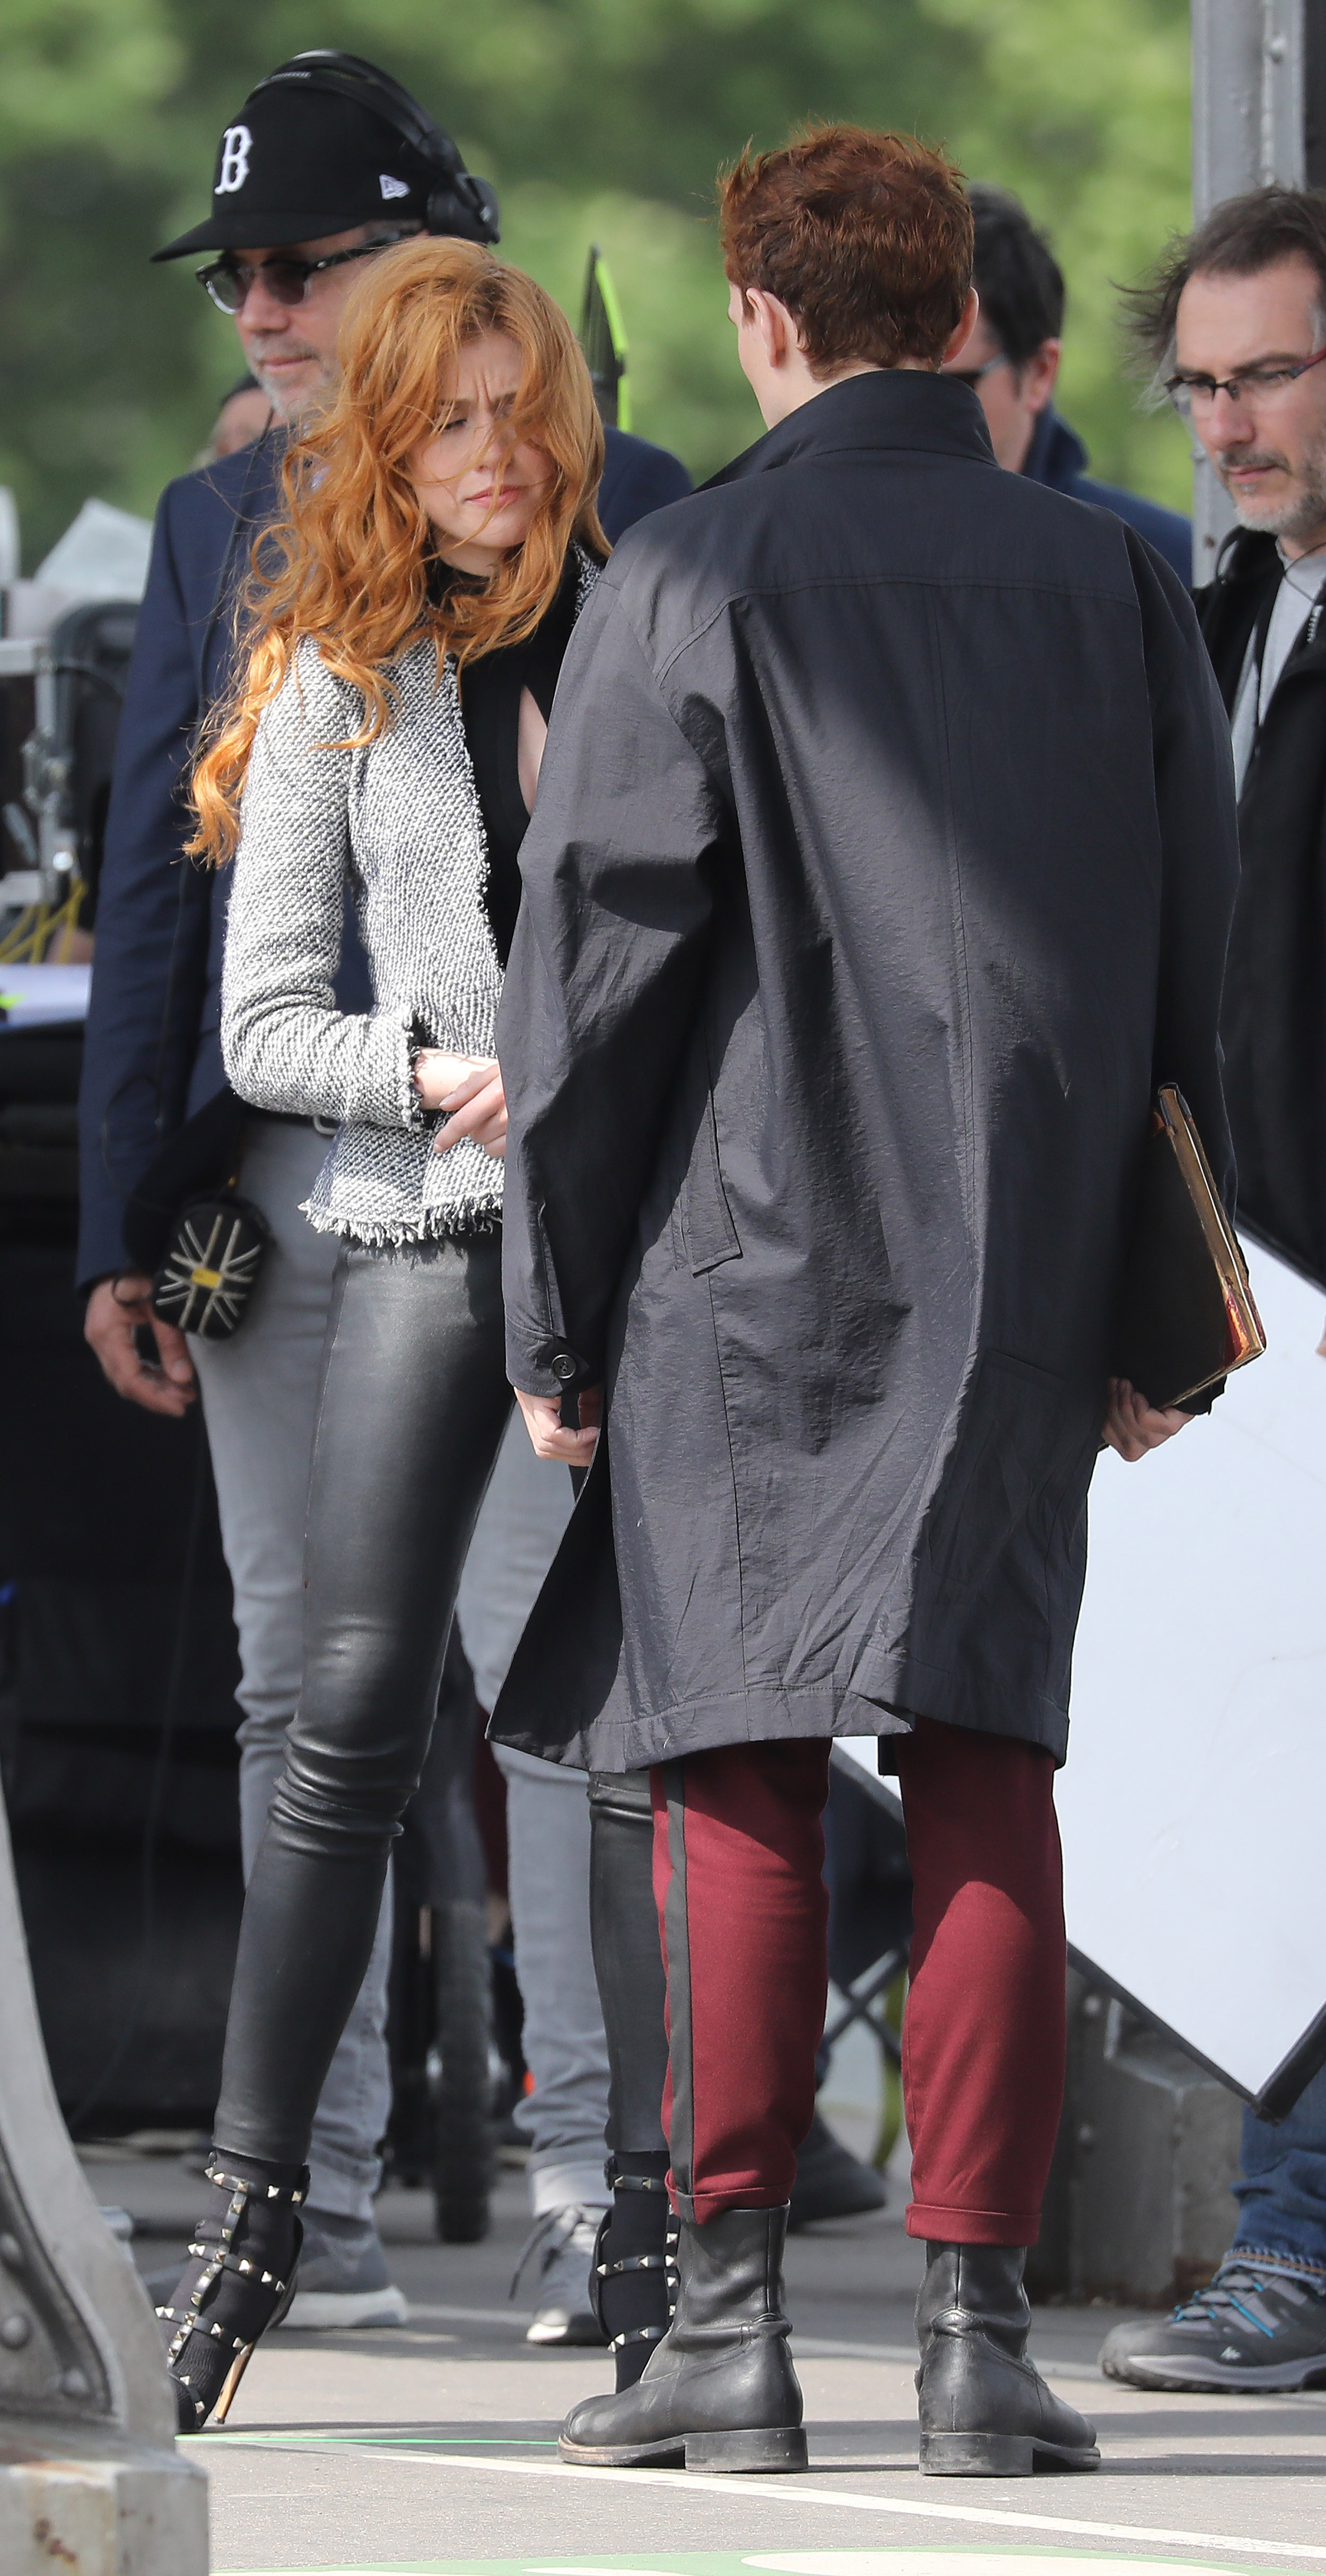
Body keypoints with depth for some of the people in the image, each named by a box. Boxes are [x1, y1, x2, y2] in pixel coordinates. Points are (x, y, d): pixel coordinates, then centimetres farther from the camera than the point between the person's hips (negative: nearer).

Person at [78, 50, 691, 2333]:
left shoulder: (605, 500, 1)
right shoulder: (216, 525, 14)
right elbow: (153, 883, 14)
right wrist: (122, 1222, 9)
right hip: (276, 1174, 4)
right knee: (302, 1679, 5)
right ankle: (324, 2186, 9)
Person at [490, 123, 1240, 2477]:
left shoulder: (696, 581, -6)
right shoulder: (1114, 583, 7)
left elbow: (595, 963, -6)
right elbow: (1194, 966, 11)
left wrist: (553, 1319, 0)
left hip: (754, 1249, -3)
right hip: (1021, 1277, 3)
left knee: (739, 1781, 1)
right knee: (988, 1772, 4)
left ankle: (729, 2319, -2)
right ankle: (976, 2326, -1)